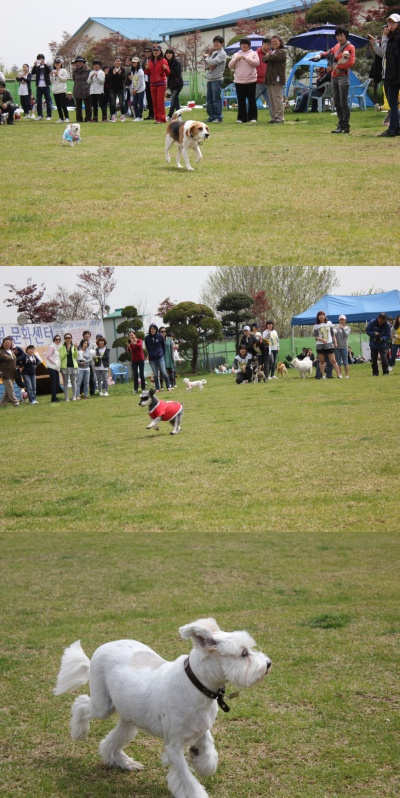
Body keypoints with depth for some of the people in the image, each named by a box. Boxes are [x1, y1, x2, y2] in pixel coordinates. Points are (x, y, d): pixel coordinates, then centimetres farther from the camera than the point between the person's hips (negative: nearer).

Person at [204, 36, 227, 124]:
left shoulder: (222, 54, -6)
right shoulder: (213, 52, 19)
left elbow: (213, 62, -19)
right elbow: (206, 64, 15)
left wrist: (206, 58, 0)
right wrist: (208, 66, -8)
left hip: (217, 79, -8)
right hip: (209, 79, 8)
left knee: (216, 99, -8)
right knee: (209, 99, 8)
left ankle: (218, 117, -5)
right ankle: (211, 116, 14)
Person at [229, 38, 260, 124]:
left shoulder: (253, 53, 6)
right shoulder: (236, 54, 14)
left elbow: (257, 63, -11)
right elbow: (230, 66, 8)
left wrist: (246, 58, -15)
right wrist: (236, 59, -9)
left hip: (251, 80, -3)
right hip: (239, 81, 3)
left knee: (251, 100, -1)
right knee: (241, 100, 4)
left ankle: (252, 117, 3)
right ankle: (241, 118, 9)